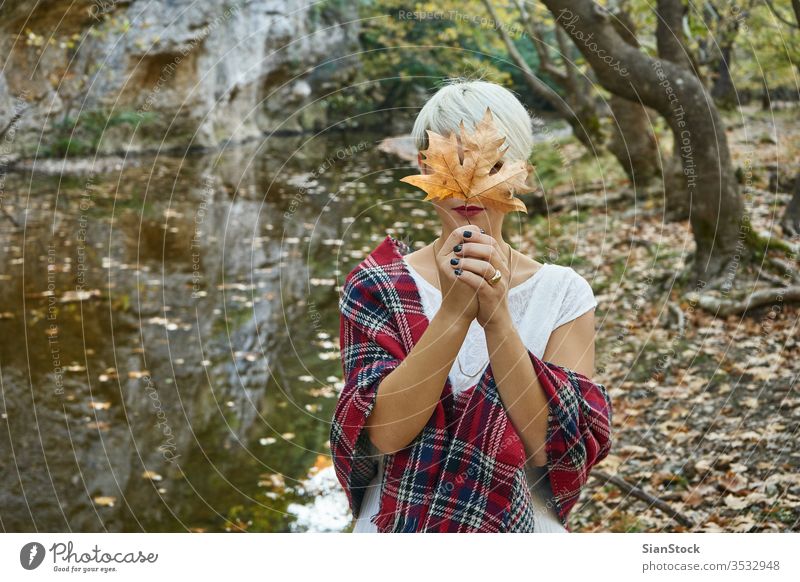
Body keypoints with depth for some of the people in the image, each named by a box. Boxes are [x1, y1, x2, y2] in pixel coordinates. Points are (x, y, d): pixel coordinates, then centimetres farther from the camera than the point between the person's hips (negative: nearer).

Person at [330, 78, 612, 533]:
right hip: (397, 526, 0)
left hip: (522, 529, 0)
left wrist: (497, 318, -19)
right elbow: (384, 431, -11)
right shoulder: (378, 286, 0)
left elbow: (557, 446, -9)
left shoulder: (563, 293, 0)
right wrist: (453, 312, -20)